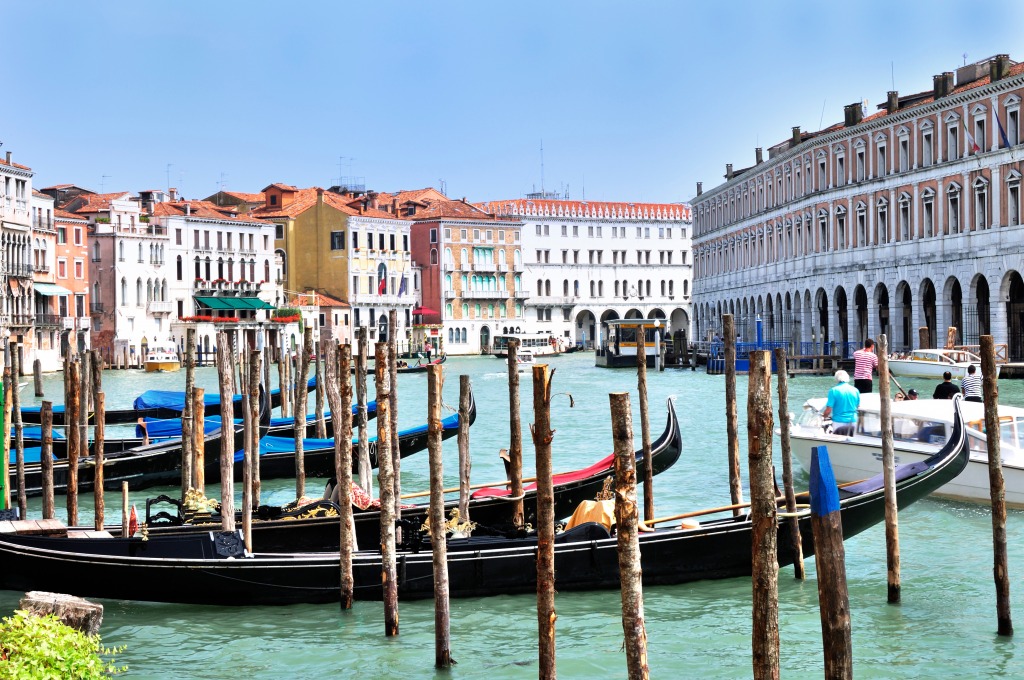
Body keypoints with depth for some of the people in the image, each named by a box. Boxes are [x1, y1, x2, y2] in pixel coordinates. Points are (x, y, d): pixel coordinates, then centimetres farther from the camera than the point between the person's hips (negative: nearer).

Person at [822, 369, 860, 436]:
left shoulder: (833, 391, -9)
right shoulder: (855, 390, 4)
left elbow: (828, 410, -11)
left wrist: (823, 415, 10)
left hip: (839, 422, -4)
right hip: (853, 421, 4)